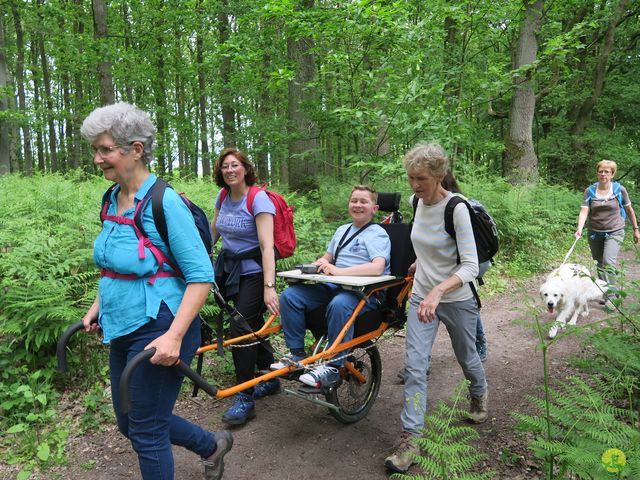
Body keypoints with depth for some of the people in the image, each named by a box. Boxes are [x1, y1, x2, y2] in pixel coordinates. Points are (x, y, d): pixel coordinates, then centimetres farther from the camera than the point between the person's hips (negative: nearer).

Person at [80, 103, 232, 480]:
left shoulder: (164, 202, -19)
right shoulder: (113, 199, 5)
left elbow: (201, 276, -21)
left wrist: (173, 336, -27)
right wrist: (98, 306, 13)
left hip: (159, 332, -9)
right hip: (122, 329, 9)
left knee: (146, 432, 6)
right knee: (129, 422, 21)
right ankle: (212, 445, 41)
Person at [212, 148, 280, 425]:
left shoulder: (259, 199, -16)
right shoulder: (222, 197, 5)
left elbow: (266, 245, -25)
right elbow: (212, 234, 15)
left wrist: (269, 287, -32)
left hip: (253, 271, -7)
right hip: (229, 268, 7)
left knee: (242, 329, -10)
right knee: (253, 326, 14)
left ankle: (245, 399, 4)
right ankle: (271, 379, 33)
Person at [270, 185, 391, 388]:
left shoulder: (378, 234, -2)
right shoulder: (342, 230, 22)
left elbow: (377, 267, -20)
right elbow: (327, 258, 28)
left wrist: (338, 271, -27)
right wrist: (320, 264, 2)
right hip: (333, 286, 7)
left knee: (339, 304, -40)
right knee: (289, 295, -13)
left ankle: (332, 367, -26)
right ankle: (297, 354, -3)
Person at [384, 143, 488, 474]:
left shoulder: (456, 208, -22)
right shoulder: (417, 201, -4)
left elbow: (470, 266, -27)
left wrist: (438, 291, -40)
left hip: (457, 300, -4)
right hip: (421, 296, 4)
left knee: (467, 359, 20)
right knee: (414, 366, -6)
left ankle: (479, 395, 53)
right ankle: (410, 438, 1)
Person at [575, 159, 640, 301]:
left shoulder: (619, 189, -4)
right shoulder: (590, 191, -3)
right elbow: (584, 211, -13)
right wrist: (579, 229, -28)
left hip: (614, 232, -2)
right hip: (595, 233, 3)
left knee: (608, 262, -19)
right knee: (600, 263, 11)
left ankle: (610, 295, -15)